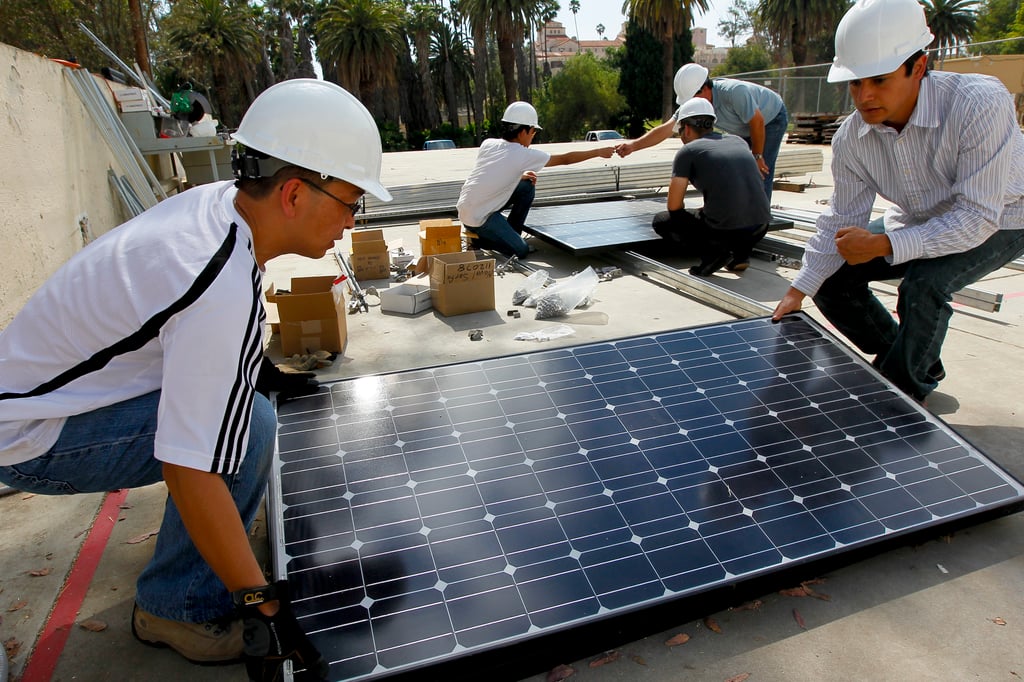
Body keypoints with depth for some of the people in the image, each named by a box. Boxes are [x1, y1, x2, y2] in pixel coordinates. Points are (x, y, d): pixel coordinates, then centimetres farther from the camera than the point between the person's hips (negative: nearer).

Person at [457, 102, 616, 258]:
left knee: (526, 186, 11)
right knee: (520, 251, -3)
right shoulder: (524, 155, -13)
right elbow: (565, 159, -4)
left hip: (466, 207, 8)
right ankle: (479, 239, 5)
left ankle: (509, 236, 18)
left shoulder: (488, 143, 3)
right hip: (477, 218, -8)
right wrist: (599, 152, 5)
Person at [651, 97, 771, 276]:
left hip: (724, 230, -6)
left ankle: (713, 251, -2)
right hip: (759, 228, 6)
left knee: (661, 221, 15)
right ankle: (740, 252, 15)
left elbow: (674, 206, 1)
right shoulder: (738, 141, 18)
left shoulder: (687, 151, 2)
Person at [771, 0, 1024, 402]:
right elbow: (842, 220, -10)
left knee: (924, 283, -33)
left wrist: (885, 245, -44)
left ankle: (904, 392, -4)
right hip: (918, 221, 6)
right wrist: (799, 290, -17)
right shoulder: (851, 138, -19)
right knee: (831, 277, -4)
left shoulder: (980, 104, -35)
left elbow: (978, 217, -36)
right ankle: (921, 366, 18)